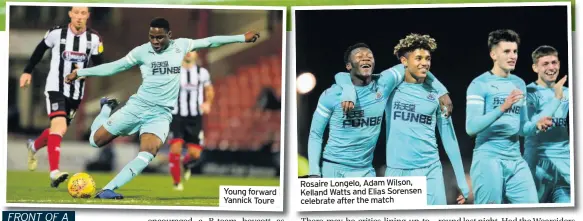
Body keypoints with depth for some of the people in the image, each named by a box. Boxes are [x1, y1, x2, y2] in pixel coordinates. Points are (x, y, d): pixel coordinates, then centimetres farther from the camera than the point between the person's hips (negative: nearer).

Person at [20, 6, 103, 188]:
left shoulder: (94, 39, -4)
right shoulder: (57, 33, -8)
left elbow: (99, 65, 2)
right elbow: (40, 49, 9)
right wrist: (27, 71, 11)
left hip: (76, 92, 4)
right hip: (55, 88, -4)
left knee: (58, 130, 15)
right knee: (59, 126, -24)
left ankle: (34, 146, 47)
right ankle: (54, 172, -27)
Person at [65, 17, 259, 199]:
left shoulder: (181, 46, 3)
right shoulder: (141, 51, -1)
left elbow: (210, 41, 7)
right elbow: (114, 67, 4)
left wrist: (242, 38, 6)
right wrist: (80, 72, 2)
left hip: (161, 114, 0)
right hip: (138, 106, 0)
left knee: (148, 153, -26)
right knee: (96, 140, 5)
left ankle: (107, 190, -30)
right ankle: (107, 108, 37)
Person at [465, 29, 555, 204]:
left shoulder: (519, 84, 15)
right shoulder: (480, 84, -6)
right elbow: (471, 127, -16)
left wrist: (537, 126, -1)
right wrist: (502, 108, -27)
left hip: (516, 159, 6)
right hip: (488, 157, -6)